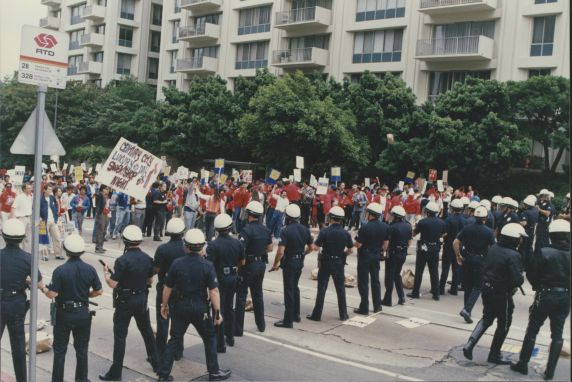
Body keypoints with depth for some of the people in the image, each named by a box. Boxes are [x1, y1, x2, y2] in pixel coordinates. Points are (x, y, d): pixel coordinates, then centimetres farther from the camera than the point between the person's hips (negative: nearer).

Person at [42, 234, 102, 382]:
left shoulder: (60, 271, -17)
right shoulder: (90, 269, -7)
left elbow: (52, 294, -17)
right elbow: (99, 291, -2)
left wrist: (43, 289, 2)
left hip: (64, 314, -3)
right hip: (83, 314, 3)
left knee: (60, 350, 10)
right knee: (82, 349, 15)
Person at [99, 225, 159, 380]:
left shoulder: (122, 260, -20)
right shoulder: (147, 259, -2)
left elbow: (112, 284, -17)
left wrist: (106, 272, -1)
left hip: (125, 302, -5)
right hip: (142, 300, 6)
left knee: (120, 336, 2)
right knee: (147, 331, 21)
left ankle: (116, 372, 7)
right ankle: (155, 361, 34)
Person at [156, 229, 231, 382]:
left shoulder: (177, 263, -7)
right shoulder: (207, 266, -14)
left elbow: (167, 287, 0)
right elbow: (213, 291, -15)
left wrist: (164, 305, 14)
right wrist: (217, 312, -7)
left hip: (180, 306, 3)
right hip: (200, 308, -2)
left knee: (175, 339, 14)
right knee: (210, 338, 15)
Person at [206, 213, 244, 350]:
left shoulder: (213, 245, -19)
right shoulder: (237, 243, -3)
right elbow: (242, 262, 6)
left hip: (219, 280, -5)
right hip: (233, 278, 5)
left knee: (219, 311, 3)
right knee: (229, 308, 22)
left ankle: (220, 344, 7)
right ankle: (230, 337, 34)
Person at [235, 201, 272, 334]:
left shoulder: (247, 230, -18)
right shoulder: (266, 230, 4)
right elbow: (269, 248, 12)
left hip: (248, 265, -7)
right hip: (261, 264, 7)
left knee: (241, 296, 1)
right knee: (258, 294, 20)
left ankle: (238, 329, 3)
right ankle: (261, 324, 28)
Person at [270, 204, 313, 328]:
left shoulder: (286, 231, -19)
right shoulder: (305, 229, 1)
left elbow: (280, 252, -23)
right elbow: (310, 247, 10)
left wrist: (275, 265, -11)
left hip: (289, 262, -7)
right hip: (300, 262, 7)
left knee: (289, 290, 0)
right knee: (295, 287, 22)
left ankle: (288, 320, 4)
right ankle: (296, 314, 32)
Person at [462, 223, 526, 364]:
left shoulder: (493, 248, 0)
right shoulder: (513, 255, -22)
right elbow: (518, 279, -25)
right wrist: (521, 278, -4)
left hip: (487, 289, 7)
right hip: (502, 294, -7)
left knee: (487, 318, 23)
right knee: (504, 324, 13)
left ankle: (469, 345, 9)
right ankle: (494, 355, 23)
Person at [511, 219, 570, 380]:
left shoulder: (544, 252, -14)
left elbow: (531, 273, -9)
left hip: (546, 296, -3)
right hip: (565, 297, 3)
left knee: (532, 330, 9)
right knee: (557, 334, 10)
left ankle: (523, 364, 15)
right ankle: (550, 371, 12)